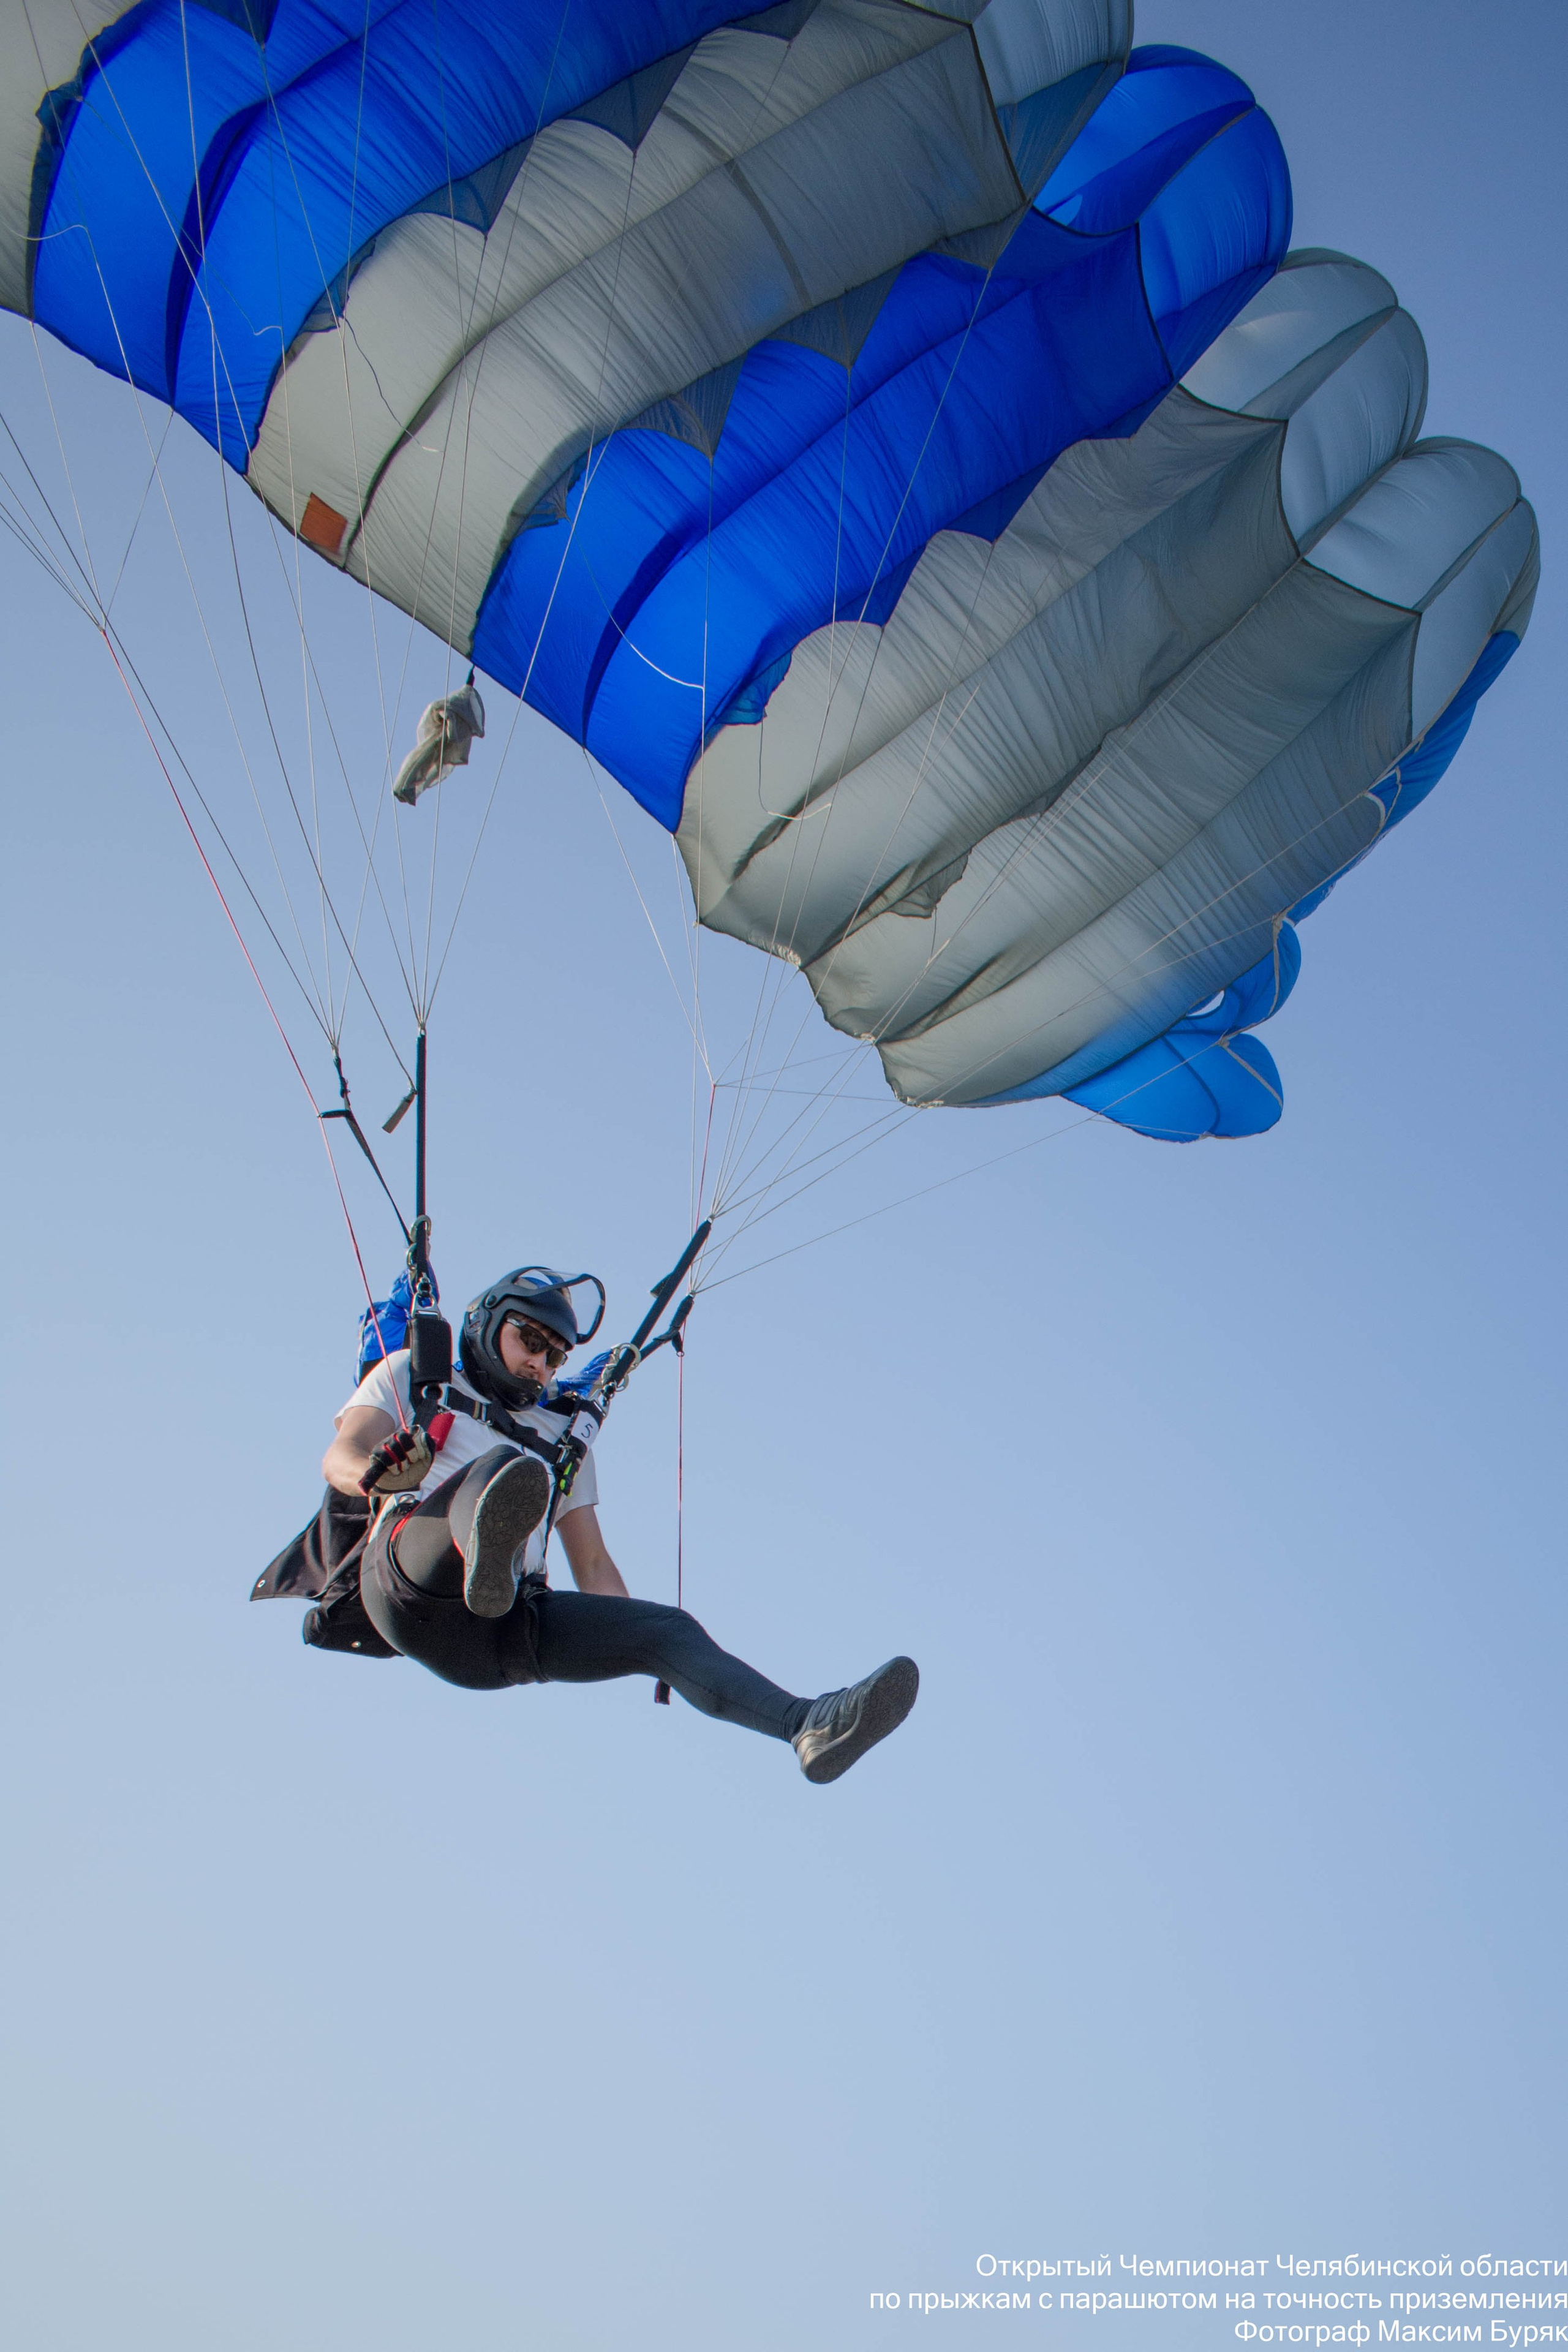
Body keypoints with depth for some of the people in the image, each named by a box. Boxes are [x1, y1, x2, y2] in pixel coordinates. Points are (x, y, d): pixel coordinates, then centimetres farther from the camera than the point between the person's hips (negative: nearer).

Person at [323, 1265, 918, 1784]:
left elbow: (594, 1568, 28)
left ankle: (809, 1726, -37)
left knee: (668, 1629, -18)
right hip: (412, 1582, -4)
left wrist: (637, 1652, 12)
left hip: (502, 1636, 4)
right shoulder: (412, 1376, 23)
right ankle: (486, 1548, -70)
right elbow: (339, 1458, 5)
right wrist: (377, 1472, -21)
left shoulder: (566, 1434, 32)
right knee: (501, 1465, -33)